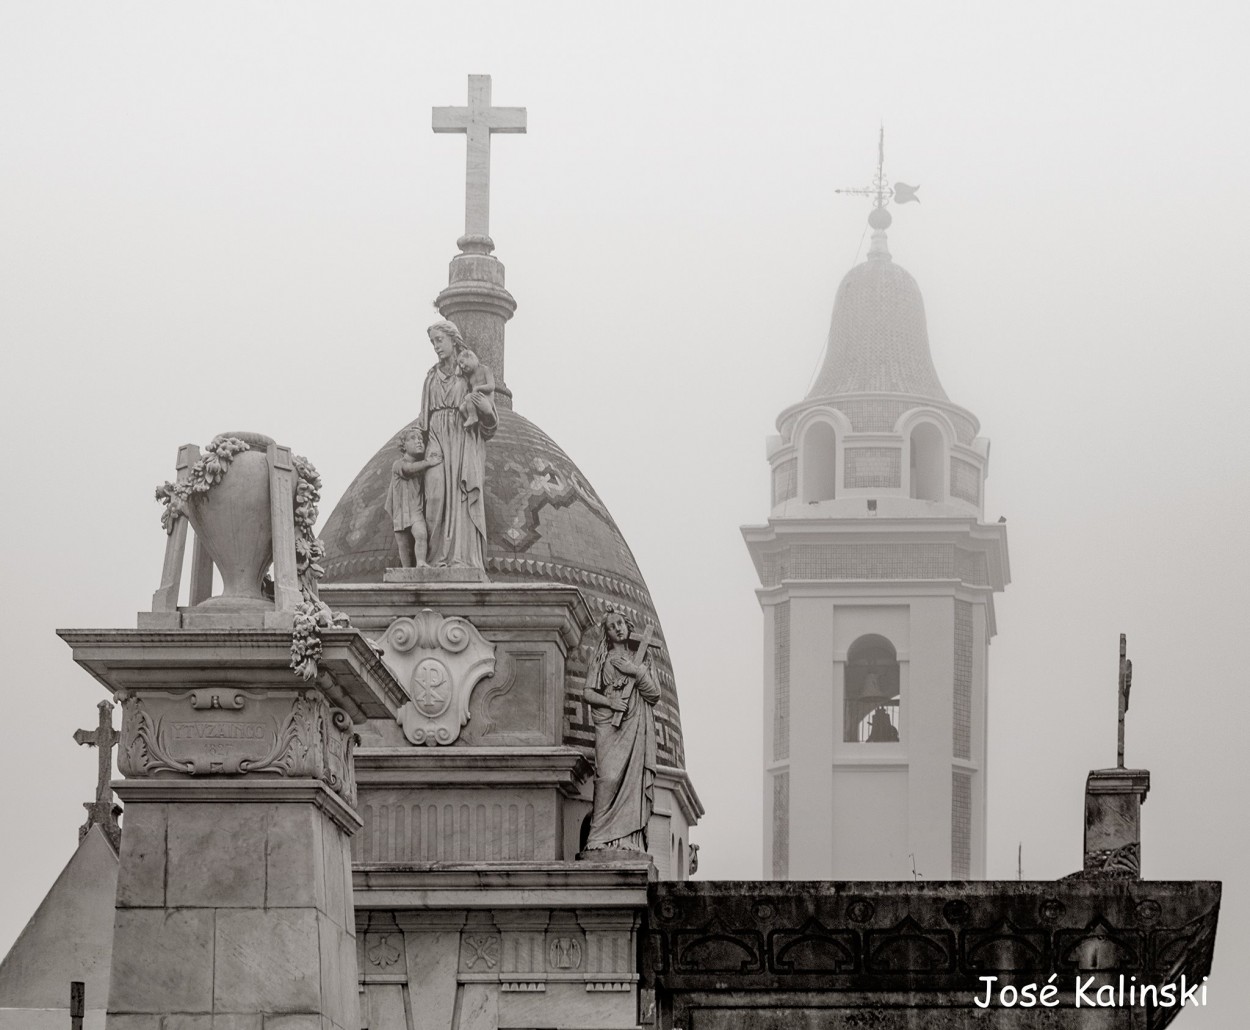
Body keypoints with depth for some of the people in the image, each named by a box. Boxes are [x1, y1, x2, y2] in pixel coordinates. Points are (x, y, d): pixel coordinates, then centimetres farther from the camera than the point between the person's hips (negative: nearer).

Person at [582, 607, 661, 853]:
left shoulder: (641, 658, 18)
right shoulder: (601, 658, 14)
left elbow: (655, 694, 11)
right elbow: (587, 692, 7)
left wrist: (637, 672, -3)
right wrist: (609, 701, -11)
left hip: (636, 726, 2)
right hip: (609, 725, -2)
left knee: (632, 779, -10)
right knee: (609, 777, -19)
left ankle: (627, 840, -12)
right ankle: (600, 839, -19)